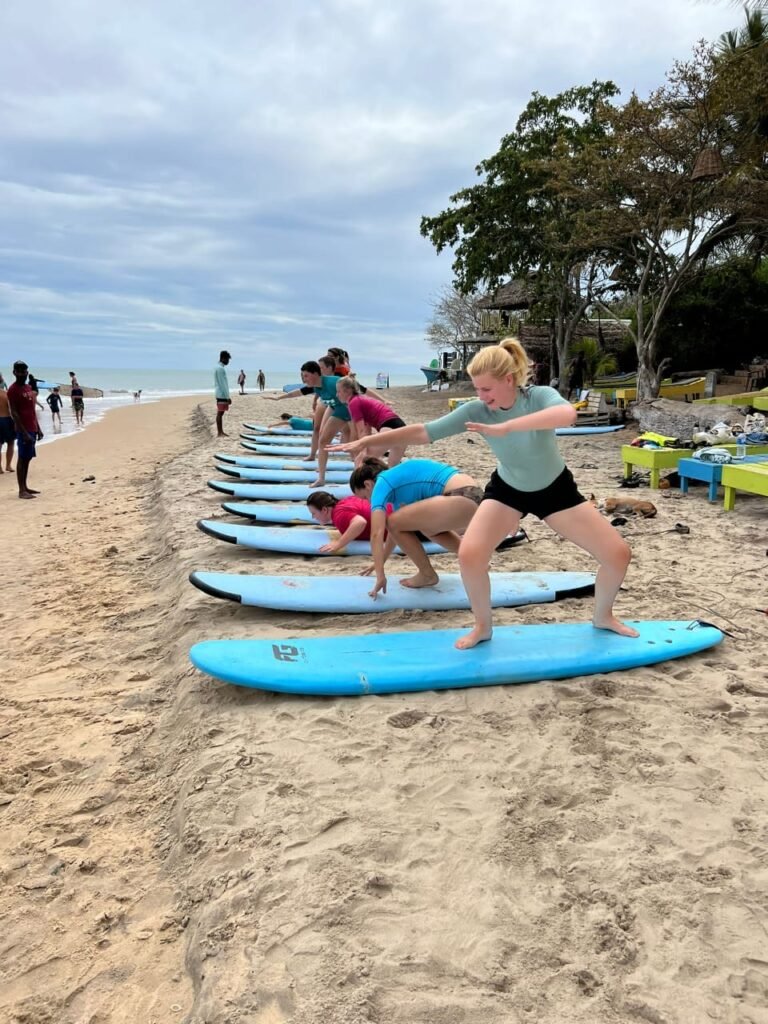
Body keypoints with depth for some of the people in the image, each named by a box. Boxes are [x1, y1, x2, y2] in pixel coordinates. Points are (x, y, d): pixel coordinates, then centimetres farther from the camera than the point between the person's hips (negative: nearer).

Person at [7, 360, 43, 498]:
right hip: (23, 430, -8)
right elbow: (14, 413, -16)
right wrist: (24, 432, -21)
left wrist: (38, 428, 17)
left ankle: (25, 487, 19)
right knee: (22, 458, -6)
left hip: (32, 429, 8)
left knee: (27, 458, 12)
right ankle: (22, 490, -4)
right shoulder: (13, 390, -12)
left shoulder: (28, 387, 14)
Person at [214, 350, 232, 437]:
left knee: (220, 413, 11)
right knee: (220, 413, -7)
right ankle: (219, 433, -5)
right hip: (222, 395, -10)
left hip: (221, 395, 10)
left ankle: (221, 432, 14)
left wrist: (227, 396, 19)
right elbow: (222, 384, -19)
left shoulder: (219, 367, 16)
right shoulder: (220, 369, -16)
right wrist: (227, 397, -19)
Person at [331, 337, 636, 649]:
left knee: (618, 553, -5)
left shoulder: (540, 397, -29)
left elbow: (568, 415, -53)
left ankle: (603, 616, 25)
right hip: (507, 490, 1)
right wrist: (367, 441, -24)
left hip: (555, 489, -1)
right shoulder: (477, 410, -22)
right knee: (469, 555, -22)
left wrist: (505, 427, -61)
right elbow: (423, 432, -20)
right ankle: (483, 626, 5)